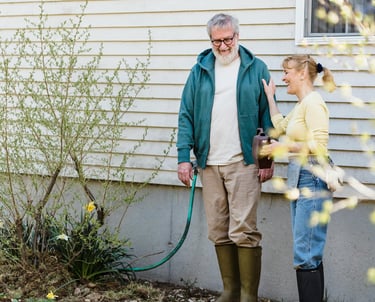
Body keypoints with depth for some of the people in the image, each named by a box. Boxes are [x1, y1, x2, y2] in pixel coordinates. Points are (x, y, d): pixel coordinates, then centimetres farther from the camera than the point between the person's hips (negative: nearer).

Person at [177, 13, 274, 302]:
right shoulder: (200, 70, 9)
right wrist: (184, 156, -2)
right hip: (209, 164, 3)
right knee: (219, 232, 8)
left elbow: (268, 116, 2)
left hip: (243, 162, -3)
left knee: (244, 231, -8)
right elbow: (186, 115, 7)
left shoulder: (256, 69, 3)